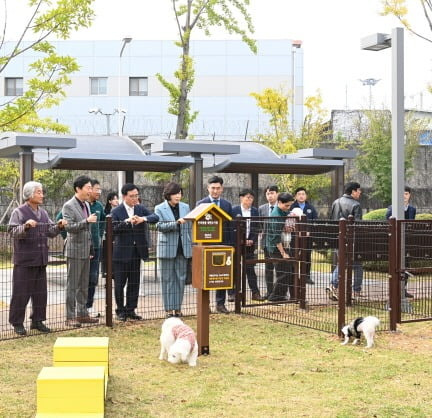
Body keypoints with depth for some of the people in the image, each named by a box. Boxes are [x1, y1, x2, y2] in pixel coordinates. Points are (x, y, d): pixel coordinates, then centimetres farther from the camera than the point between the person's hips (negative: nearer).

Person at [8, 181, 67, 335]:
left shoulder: (43, 212, 13)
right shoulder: (19, 212, -6)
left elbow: (50, 232, 14)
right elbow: (13, 232, -16)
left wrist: (59, 226, -4)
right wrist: (26, 226, -33)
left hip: (41, 260, 6)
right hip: (24, 261, -6)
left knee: (40, 292, 11)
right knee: (21, 293, -1)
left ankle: (37, 321, 21)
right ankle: (17, 323, 9)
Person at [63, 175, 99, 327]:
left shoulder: (86, 205, 13)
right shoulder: (69, 206, -11)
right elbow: (69, 227, -19)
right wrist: (87, 221, -29)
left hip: (86, 251, 8)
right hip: (75, 250, -8)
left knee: (83, 285, 12)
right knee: (72, 285, -2)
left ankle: (82, 313, 19)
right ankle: (70, 316, 4)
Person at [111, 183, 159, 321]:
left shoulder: (141, 209, 6)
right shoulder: (116, 211, -5)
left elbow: (155, 217, -7)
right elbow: (113, 230, -14)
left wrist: (144, 218, -26)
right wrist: (126, 222, -26)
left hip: (136, 251, 4)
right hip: (121, 252, -4)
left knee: (134, 283, 9)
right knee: (119, 283, 3)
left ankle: (130, 310, 18)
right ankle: (120, 311, 15)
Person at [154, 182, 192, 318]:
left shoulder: (185, 207, 10)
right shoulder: (160, 209, -1)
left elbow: (189, 228, 13)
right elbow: (160, 226, -12)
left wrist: (191, 246, 10)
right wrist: (176, 223, -22)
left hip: (183, 248, 3)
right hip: (167, 248, -3)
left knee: (180, 278, 5)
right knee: (167, 279, 1)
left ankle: (178, 308, 12)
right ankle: (169, 308, 7)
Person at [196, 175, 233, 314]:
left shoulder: (227, 205, 9)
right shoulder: (201, 204, 0)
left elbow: (231, 226, 7)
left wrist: (231, 245, 1)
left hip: (223, 244, 2)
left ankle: (220, 303, 12)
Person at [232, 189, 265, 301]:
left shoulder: (254, 211, 8)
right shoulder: (234, 210, -3)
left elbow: (256, 228, 8)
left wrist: (252, 240, -6)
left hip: (249, 244, 3)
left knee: (250, 268, 4)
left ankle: (255, 293, 5)